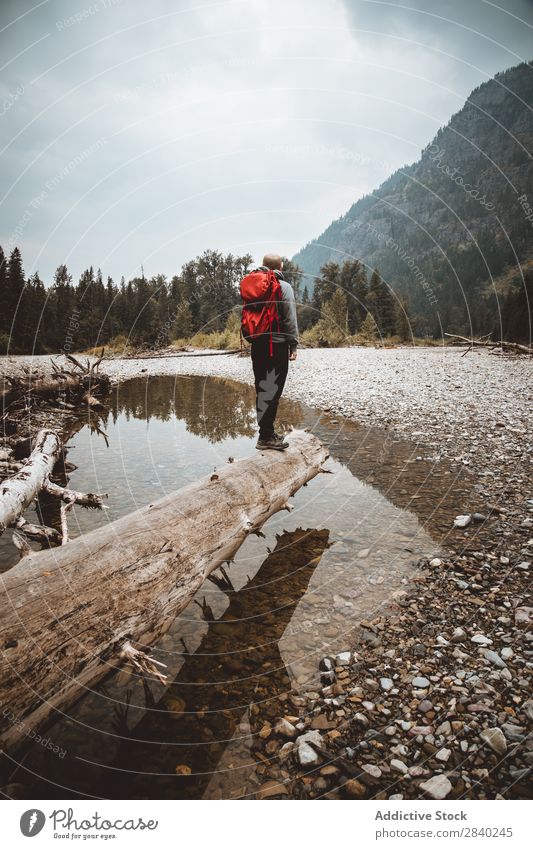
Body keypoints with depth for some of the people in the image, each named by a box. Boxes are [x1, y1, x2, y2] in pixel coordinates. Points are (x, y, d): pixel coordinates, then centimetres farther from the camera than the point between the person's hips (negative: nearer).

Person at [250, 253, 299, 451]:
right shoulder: (284, 286, -5)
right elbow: (290, 319, -10)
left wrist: (252, 338, 14)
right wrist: (294, 345, -5)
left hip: (257, 344, 6)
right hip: (277, 344, -6)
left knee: (262, 389, 12)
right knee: (272, 390, -5)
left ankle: (267, 432, 20)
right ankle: (266, 436, -5)